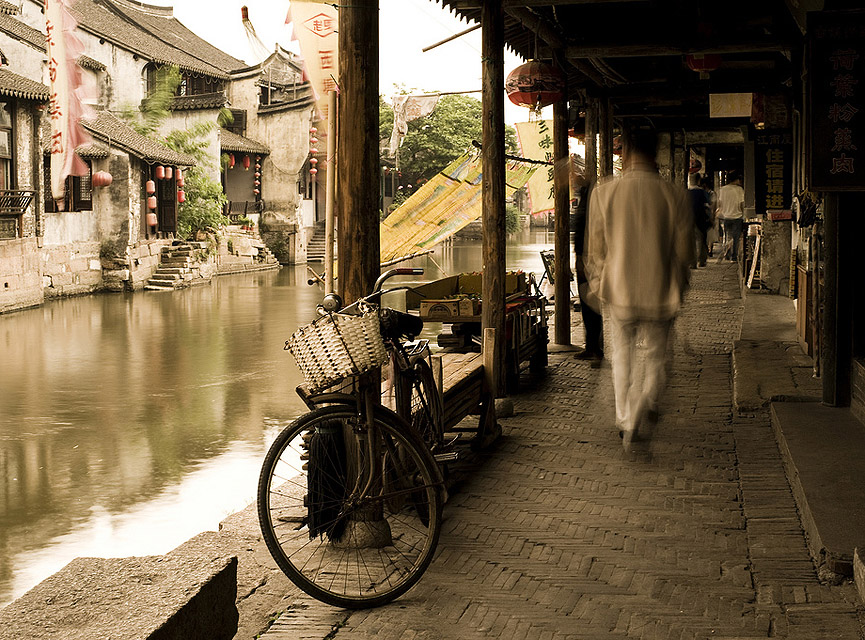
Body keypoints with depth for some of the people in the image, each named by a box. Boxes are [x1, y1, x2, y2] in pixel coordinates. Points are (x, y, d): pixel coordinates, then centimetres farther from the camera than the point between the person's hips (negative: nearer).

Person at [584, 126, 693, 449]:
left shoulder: (603, 193, -6)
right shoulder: (674, 195, -6)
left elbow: (596, 247, 0)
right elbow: (684, 250, 0)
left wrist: (595, 284, 14)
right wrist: (679, 286, 16)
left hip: (619, 290, 0)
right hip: (660, 291, 0)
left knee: (622, 356, 16)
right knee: (655, 353, 15)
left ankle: (626, 422, 17)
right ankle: (647, 401, -11)